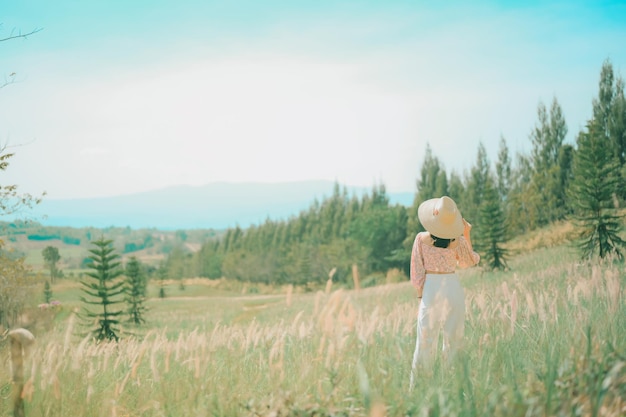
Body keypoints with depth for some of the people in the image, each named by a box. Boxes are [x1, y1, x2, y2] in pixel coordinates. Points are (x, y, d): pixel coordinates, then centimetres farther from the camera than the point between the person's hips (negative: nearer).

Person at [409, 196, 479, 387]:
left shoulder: (421, 238, -8)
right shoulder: (458, 241, -7)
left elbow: (417, 270, -3)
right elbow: (468, 262, 13)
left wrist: (420, 292, 9)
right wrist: (467, 235, 12)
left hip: (431, 288, 0)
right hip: (453, 288, 0)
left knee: (425, 341, 6)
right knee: (453, 339, 9)